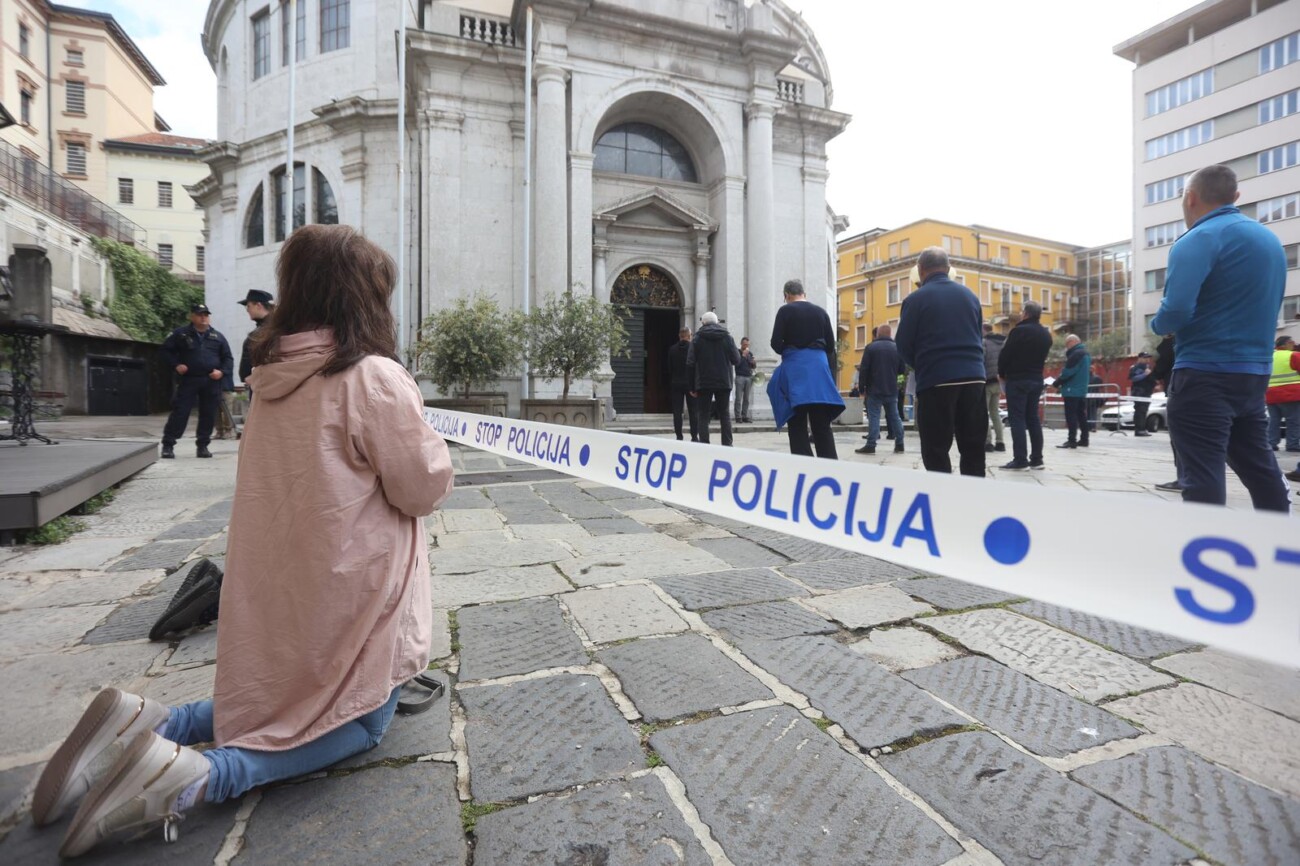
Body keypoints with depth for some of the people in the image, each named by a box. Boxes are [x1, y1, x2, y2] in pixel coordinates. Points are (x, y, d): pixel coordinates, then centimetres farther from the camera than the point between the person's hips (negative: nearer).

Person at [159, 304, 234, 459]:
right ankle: (168, 445, 5)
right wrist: (176, 365, -4)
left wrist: (222, 372, -5)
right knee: (180, 412, -4)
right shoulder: (181, 334, 5)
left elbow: (228, 358, 12)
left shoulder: (217, 336, 10)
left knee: (208, 415, 4)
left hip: (211, 382, 2)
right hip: (188, 380, -2)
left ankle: (202, 446, 15)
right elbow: (165, 350, 11)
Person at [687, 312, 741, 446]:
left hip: (704, 383, -2)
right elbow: (736, 360, 1)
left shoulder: (697, 339, -2)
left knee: (703, 416, 4)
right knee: (725, 415, 11)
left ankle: (704, 445, -3)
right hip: (724, 383, 2)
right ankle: (727, 445, 8)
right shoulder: (727, 337, 3)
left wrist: (692, 386, -2)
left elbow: (690, 364, -7)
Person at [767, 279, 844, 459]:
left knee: (797, 423, 0)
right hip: (819, 365, 4)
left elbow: (776, 343, -6)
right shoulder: (820, 311, 10)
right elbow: (830, 345, 10)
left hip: (794, 367, -3)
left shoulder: (785, 310, -1)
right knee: (822, 423, 7)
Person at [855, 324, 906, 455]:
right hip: (892, 390, 4)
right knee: (894, 416, 10)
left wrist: (861, 387, -2)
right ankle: (899, 444, 13)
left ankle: (871, 445, -8)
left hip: (875, 390, -4)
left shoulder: (871, 347, -5)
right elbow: (901, 370, 9)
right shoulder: (897, 348, 6)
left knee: (874, 417, -4)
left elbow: (864, 369, -9)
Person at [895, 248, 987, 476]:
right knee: (973, 449, 11)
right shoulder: (970, 295, 12)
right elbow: (980, 338, 17)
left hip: (936, 381, -5)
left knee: (936, 452, 2)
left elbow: (904, 347, -2)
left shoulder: (916, 299, -4)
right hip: (974, 378, 5)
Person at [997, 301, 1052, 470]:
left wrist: (1002, 373, 3)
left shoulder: (1019, 331, -13)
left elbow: (1005, 354, -11)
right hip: (1036, 380, 7)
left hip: (1017, 380, -7)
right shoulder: (1046, 334, 12)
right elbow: (1043, 357, 14)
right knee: (1033, 418, 11)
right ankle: (1036, 459, 13)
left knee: (1017, 418, -6)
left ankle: (1020, 460, -10)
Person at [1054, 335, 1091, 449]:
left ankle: (1072, 440, -10)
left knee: (1071, 416, -9)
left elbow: (1068, 372, -20)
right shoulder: (1085, 353, 18)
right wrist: (1061, 383, 14)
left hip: (1072, 390, -10)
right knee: (1081, 415, 12)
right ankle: (1084, 440, 16)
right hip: (1081, 390, 10)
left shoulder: (1076, 354, -14)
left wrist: (1056, 383, -7)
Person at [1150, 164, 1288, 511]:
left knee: (1203, 479, -6)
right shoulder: (1270, 239, 15)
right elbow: (1261, 307, 22)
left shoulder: (1199, 240, -12)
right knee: (1260, 470, 20)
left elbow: (1176, 311, -23)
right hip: (1255, 373, 9)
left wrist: (1156, 325, -3)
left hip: (1205, 377, -9)